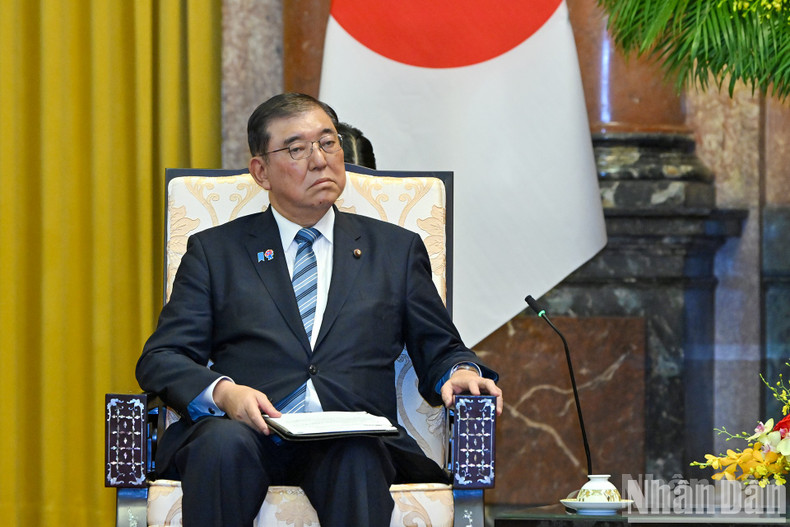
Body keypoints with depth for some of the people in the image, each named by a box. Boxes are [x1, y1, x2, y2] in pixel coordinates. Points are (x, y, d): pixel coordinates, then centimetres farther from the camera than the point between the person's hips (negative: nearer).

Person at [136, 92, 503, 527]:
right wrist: (223, 391, -11)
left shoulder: (395, 250, 23)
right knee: (225, 442, -36)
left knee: (357, 456, -36)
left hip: (353, 435, 0)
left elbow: (439, 353, 23)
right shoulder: (215, 251, 18)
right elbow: (161, 358, 10)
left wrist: (460, 374, -3)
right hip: (246, 428, 0)